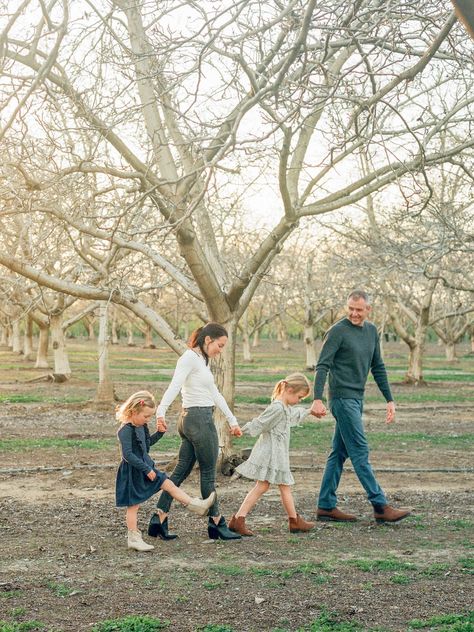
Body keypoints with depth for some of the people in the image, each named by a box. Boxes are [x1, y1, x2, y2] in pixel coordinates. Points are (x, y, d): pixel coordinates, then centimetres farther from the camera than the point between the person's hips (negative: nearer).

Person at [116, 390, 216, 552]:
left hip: (146, 467, 9)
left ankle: (196, 506, 13)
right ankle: (134, 538, 10)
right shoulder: (126, 430, -23)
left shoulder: (141, 427, 7)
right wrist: (146, 469, -26)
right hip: (132, 472, -9)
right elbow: (127, 454, -28)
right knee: (133, 505, 1)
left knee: (168, 484, 8)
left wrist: (160, 433, 7)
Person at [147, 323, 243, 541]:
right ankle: (217, 523, 14)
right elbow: (174, 386, -26)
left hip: (192, 420, 9)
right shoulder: (190, 357, -11)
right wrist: (161, 412, -38)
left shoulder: (201, 360, 18)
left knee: (181, 471, 8)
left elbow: (215, 394, 24)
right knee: (208, 473, 3)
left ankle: (159, 518, 8)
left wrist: (232, 421, 27)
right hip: (199, 419, -9)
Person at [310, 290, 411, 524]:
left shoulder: (372, 331, 12)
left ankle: (326, 506, 15)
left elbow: (378, 368, 18)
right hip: (342, 398, -8)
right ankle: (380, 506, -4)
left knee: (340, 453, 9)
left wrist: (389, 400, 15)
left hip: (357, 399, 8)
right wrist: (317, 399, -24)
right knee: (360, 453, -6)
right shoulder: (338, 331, -10)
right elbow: (322, 366, -15)